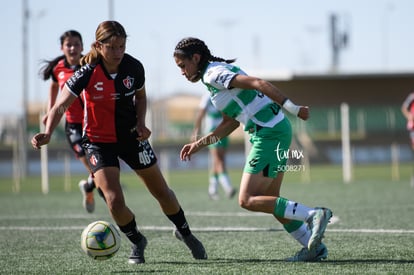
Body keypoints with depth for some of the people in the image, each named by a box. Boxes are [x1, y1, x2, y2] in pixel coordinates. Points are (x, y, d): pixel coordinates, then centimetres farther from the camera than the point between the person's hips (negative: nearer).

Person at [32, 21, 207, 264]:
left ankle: (185, 233, 38)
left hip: (131, 135, 3)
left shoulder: (134, 67, -14)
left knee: (162, 192, 10)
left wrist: (141, 122, -11)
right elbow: (60, 106, -30)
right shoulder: (87, 73, -24)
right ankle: (137, 242, 14)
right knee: (115, 201, -15)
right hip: (99, 141, -3)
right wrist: (48, 133, -47)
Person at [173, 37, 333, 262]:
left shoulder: (214, 74, -10)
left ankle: (314, 215, -15)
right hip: (277, 129, 10)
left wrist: (293, 109, -25)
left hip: (269, 133, -10)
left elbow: (258, 83, -21)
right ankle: (314, 247, 14)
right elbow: (230, 123, 24)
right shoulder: (218, 73, 20)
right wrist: (198, 145, 22)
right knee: (269, 199, 15)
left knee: (248, 200, -10)